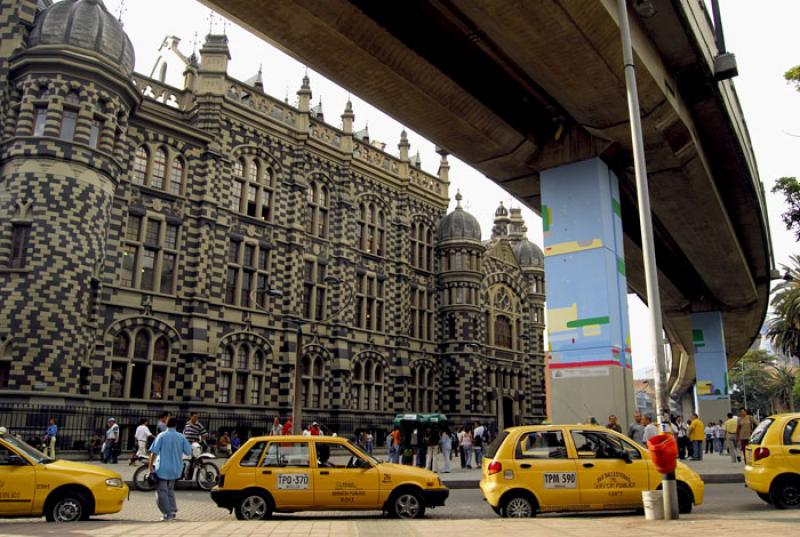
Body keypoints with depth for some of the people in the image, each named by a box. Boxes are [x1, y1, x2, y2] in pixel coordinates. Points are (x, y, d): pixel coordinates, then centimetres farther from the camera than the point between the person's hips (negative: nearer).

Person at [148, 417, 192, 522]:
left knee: (162, 491, 2)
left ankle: (167, 514, -4)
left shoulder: (161, 436, -8)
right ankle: (173, 511, 18)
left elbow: (154, 452, -12)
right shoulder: (181, 437, -2)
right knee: (170, 489, 22)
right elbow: (188, 452, -2)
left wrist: (150, 465, -4)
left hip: (162, 468, -4)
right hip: (175, 469, 4)